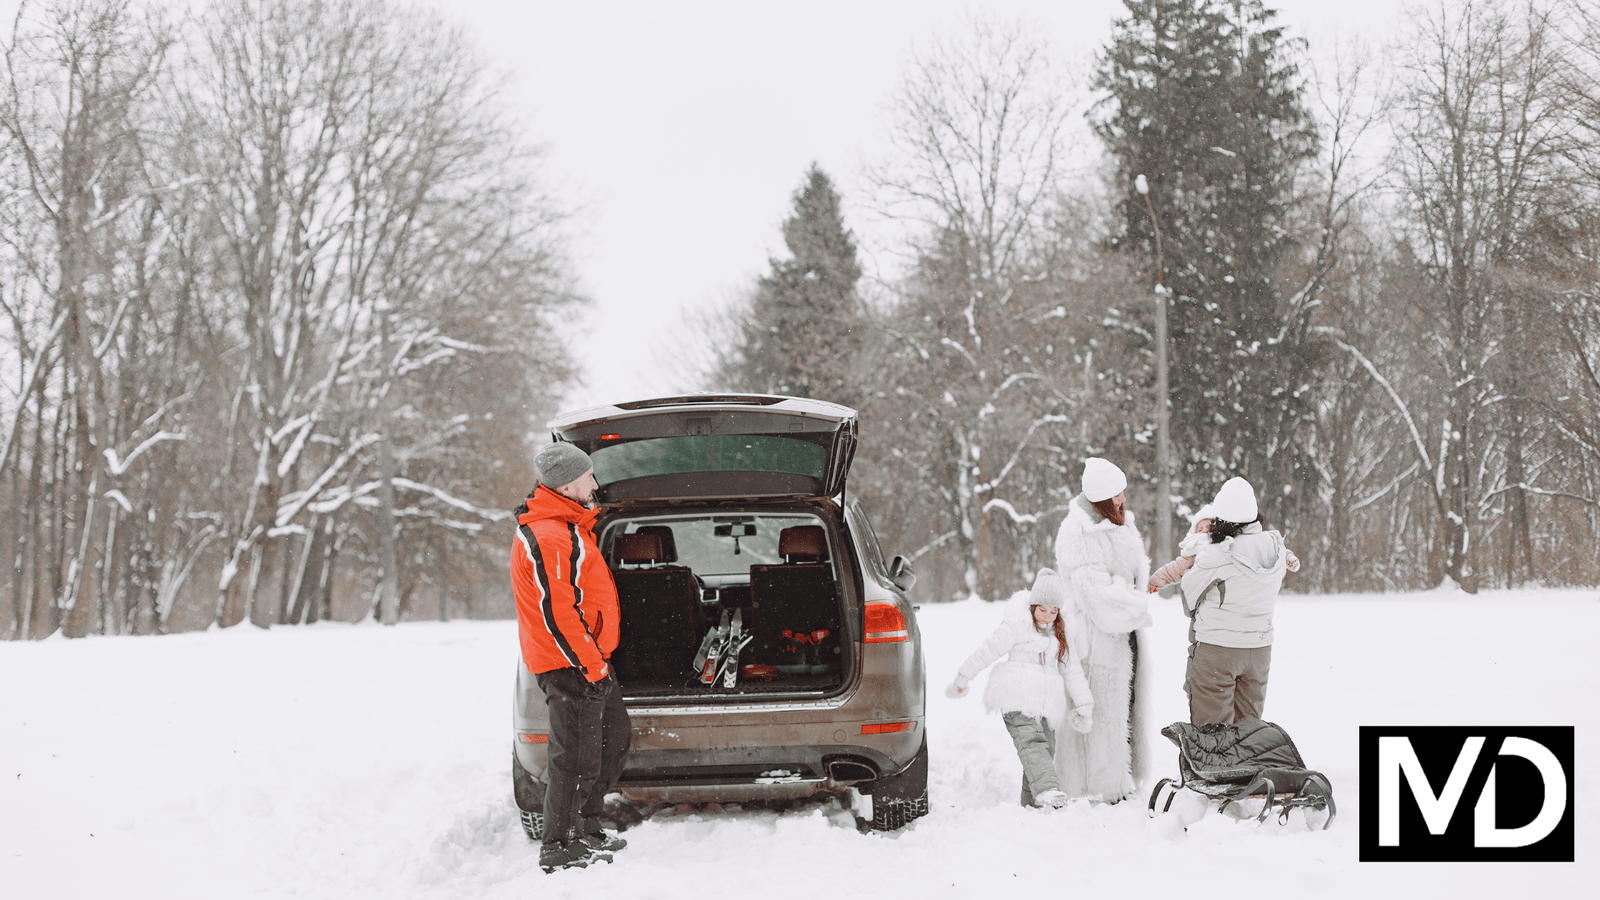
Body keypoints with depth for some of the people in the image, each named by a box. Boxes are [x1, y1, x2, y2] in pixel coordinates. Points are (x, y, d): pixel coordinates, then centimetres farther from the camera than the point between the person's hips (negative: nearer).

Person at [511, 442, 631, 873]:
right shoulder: (548, 538, -20)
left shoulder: (566, 526, 15)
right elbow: (556, 613, -23)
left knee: (615, 737, 18)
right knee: (578, 754, -5)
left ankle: (585, 826, 29)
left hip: (588, 657, 11)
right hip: (571, 664, -11)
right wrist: (590, 663, -20)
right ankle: (559, 847, 5)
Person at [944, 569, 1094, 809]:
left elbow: (1072, 670, 23)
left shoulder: (1060, 633, 20)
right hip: (1017, 698, -7)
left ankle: (1031, 803, 8)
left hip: (1045, 699, 7)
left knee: (1046, 748, 1)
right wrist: (962, 679, 6)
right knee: (1032, 743, -24)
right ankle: (1047, 791, -44)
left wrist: (1084, 705, 19)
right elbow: (987, 651, 2)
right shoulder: (1018, 625, -2)